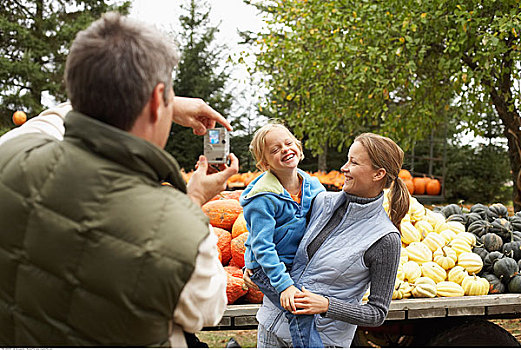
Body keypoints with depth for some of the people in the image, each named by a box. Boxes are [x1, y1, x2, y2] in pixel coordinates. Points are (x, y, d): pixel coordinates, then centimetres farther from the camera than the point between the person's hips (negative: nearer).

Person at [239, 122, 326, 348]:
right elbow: (262, 246, -22)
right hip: (266, 268, -7)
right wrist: (284, 284, -28)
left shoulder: (313, 185, -1)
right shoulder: (263, 198, -20)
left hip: (300, 263, 7)